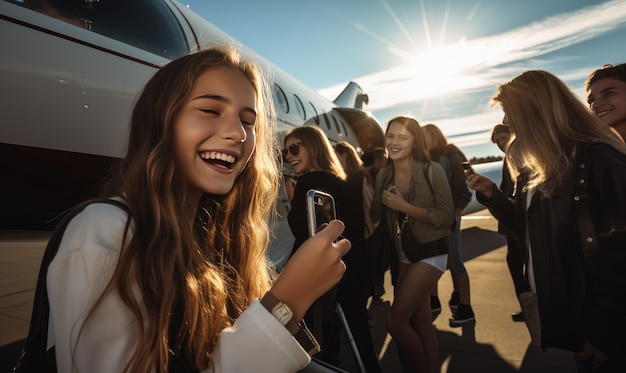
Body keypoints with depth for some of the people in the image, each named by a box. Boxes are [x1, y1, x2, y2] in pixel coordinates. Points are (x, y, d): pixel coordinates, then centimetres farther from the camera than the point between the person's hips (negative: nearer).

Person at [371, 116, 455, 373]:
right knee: (421, 323, 16)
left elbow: (447, 217, -17)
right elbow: (376, 217, 6)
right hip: (401, 254, 5)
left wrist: (404, 206, -23)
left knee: (396, 321, -7)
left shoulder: (432, 171, -14)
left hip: (429, 252, -5)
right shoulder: (383, 176, 1)